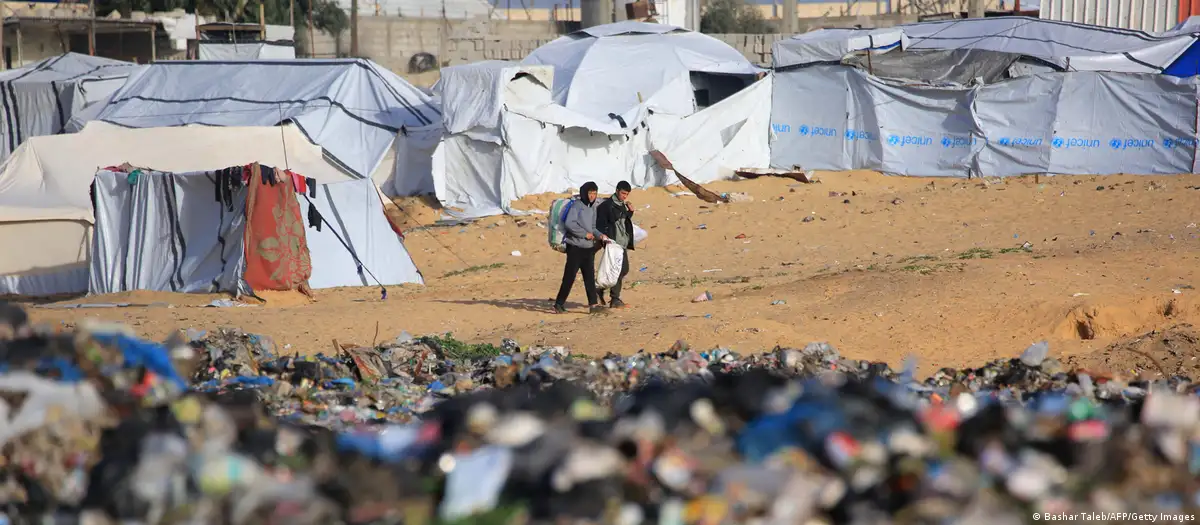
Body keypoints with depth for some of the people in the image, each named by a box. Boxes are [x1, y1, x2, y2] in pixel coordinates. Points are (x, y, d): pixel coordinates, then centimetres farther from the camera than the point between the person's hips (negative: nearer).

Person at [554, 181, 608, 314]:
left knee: (590, 276, 4)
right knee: (570, 276, -5)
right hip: (575, 246, -8)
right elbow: (569, 223, -18)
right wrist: (585, 234, -15)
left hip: (588, 247, 8)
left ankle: (593, 305, 3)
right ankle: (559, 304, 2)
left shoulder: (593, 208, 15)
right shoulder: (577, 206, -9)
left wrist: (599, 235, 3)